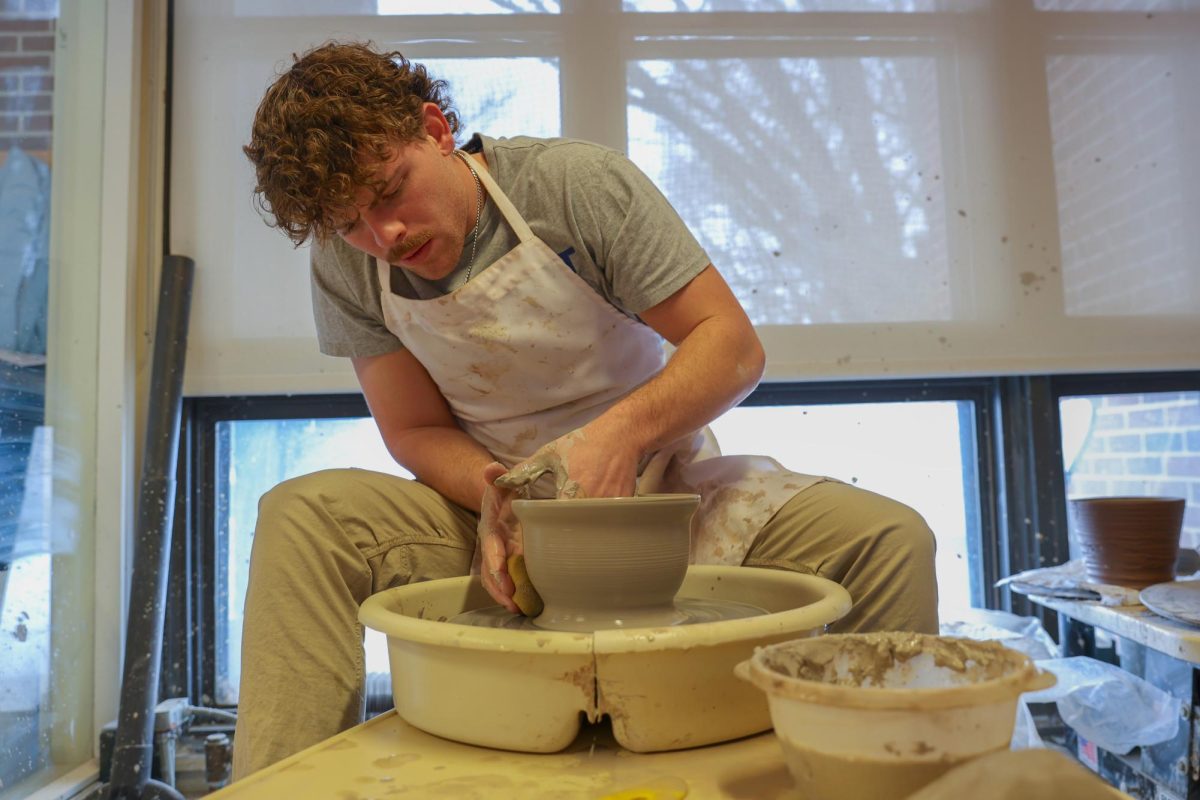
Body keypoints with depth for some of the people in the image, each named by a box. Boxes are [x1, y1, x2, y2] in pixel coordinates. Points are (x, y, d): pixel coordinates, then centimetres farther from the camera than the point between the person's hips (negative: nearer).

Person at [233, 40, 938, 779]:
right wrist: (493, 495, -23)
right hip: (499, 504, 2)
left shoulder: (578, 184, -14)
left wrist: (617, 434, -32)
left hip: (663, 491, -1)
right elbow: (416, 432, -2)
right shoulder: (346, 265, -4)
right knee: (301, 516, -24)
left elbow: (733, 345, -15)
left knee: (890, 541, -21)